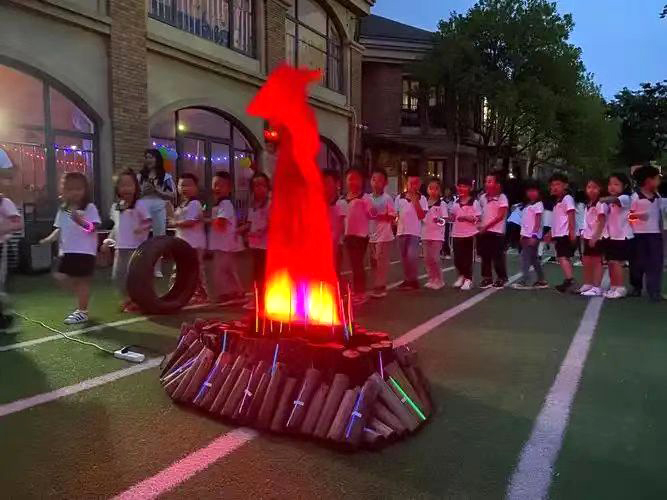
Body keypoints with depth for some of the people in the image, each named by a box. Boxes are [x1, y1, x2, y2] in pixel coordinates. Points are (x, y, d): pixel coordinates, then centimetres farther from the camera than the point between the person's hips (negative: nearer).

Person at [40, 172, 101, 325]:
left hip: (85, 251, -7)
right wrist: (50, 238, -2)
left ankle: (82, 312, 10)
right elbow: (59, 229, 15)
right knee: (60, 277, 7)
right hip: (67, 251, 7)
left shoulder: (90, 208, -8)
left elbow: (92, 228, -18)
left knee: (82, 280, 0)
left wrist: (80, 220, -32)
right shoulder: (63, 210, 11)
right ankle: (82, 300, 28)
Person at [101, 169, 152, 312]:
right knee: (117, 275, 10)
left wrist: (143, 228, -32)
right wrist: (108, 241, 14)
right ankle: (127, 298, 27)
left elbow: (149, 221, -12)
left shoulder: (140, 204, -8)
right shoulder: (115, 207, 11)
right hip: (120, 247, 7)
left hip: (136, 247, -6)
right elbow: (116, 227, 19)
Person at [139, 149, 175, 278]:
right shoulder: (140, 176, 11)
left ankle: (158, 268, 11)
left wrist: (156, 191, -10)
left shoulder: (166, 176, 5)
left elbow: (172, 196, 0)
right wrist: (142, 192, -8)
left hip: (159, 209, -1)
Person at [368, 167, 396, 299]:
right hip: (372, 235, 6)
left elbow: (392, 216, -12)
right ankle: (379, 286, 26)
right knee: (374, 262, 13)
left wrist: (378, 216, -21)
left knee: (381, 262, -1)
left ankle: (379, 288, 7)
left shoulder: (387, 198, -9)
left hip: (384, 235, -6)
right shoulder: (368, 198, 7)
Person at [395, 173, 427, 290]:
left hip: (414, 232, -4)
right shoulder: (399, 197, 6)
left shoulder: (421, 198, -2)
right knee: (404, 258, 10)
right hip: (401, 231, 4)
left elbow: (422, 216, -11)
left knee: (411, 257, -14)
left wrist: (415, 201, -14)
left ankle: (413, 280, 0)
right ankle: (408, 279, 23)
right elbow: (395, 214, 13)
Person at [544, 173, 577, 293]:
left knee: (563, 257, -17)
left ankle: (570, 280, -22)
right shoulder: (557, 201, 19)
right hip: (558, 234, 10)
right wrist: (550, 233, 25)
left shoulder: (567, 199, -7)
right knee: (565, 258, 12)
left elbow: (571, 216, -15)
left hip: (565, 234, -10)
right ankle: (568, 282, 17)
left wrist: (572, 232, -22)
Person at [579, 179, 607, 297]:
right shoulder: (588, 204, 14)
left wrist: (595, 237, -20)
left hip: (597, 238, -9)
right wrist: (584, 234, 10)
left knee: (597, 262, -4)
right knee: (587, 262, 14)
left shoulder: (600, 204, -12)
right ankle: (587, 285, 25)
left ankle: (597, 288, 0)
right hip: (588, 237, 9)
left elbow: (601, 222, -17)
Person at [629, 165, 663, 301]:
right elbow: (628, 214, -6)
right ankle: (636, 287, 20)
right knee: (638, 262, 4)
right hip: (639, 234, -4)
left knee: (655, 263, 0)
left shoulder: (657, 197, 9)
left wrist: (662, 231, 12)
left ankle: (654, 291, 3)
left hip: (655, 234, 5)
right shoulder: (635, 196, -8)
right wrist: (637, 215, -25)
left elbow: (660, 214, 15)